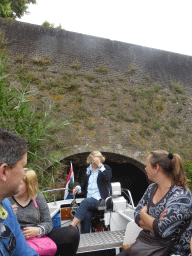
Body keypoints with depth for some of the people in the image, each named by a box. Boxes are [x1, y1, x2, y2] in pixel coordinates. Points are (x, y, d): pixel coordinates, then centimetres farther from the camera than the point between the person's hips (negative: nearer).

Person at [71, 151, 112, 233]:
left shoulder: (106, 168, 7)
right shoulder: (89, 169, 20)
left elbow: (108, 177, -16)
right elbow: (84, 183, 27)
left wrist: (100, 165, -18)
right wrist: (78, 187, 7)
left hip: (99, 199, -4)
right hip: (89, 199, 4)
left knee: (85, 202, -32)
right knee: (86, 215, -26)